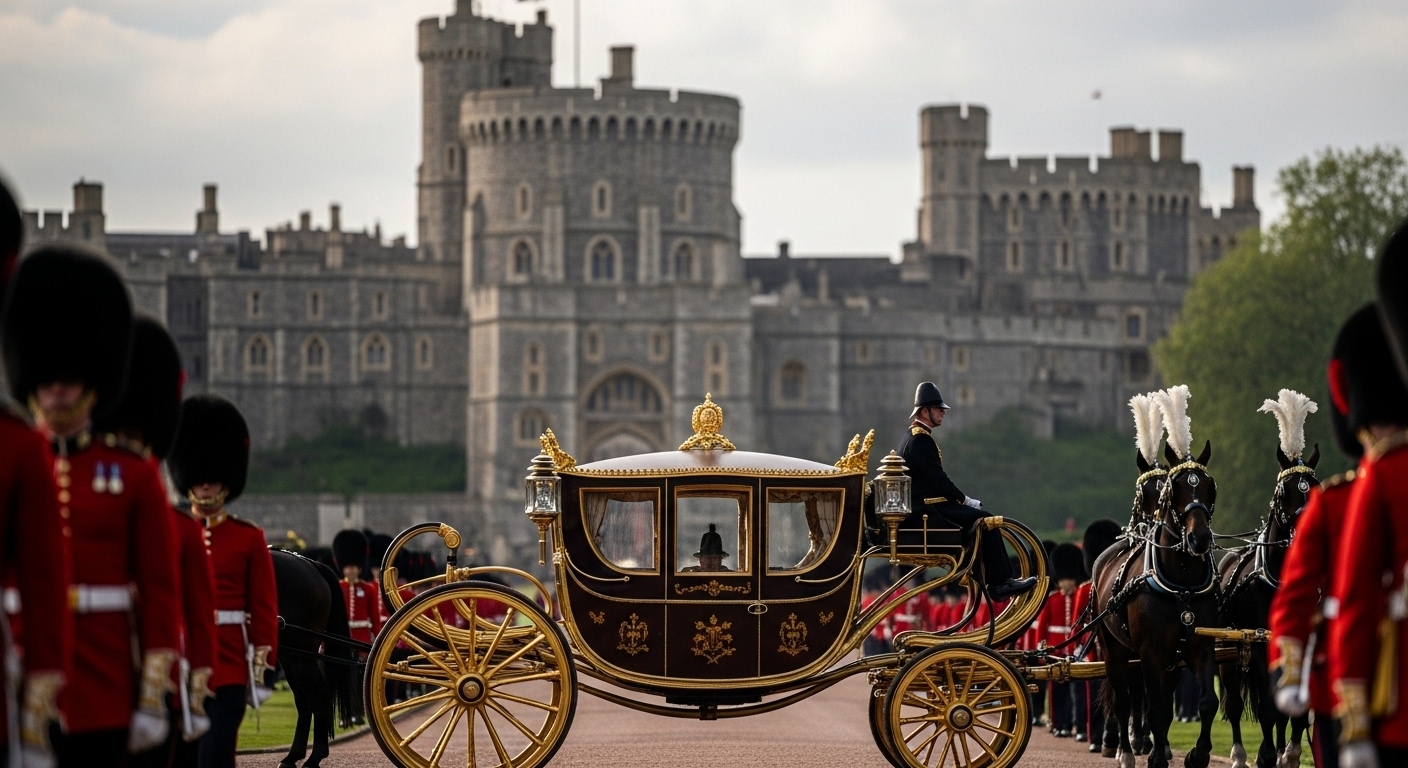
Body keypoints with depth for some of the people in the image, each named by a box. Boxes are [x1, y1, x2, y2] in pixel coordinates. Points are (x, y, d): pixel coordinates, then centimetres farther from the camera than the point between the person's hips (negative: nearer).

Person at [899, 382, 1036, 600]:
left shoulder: (914, 437, 19)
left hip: (923, 507, 11)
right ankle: (1000, 582, -14)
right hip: (925, 511, -11)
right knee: (983, 520, -15)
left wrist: (963, 500, 12)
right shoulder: (920, 440, -15)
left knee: (978, 517, 13)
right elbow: (937, 479, -21)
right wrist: (965, 500, -11)